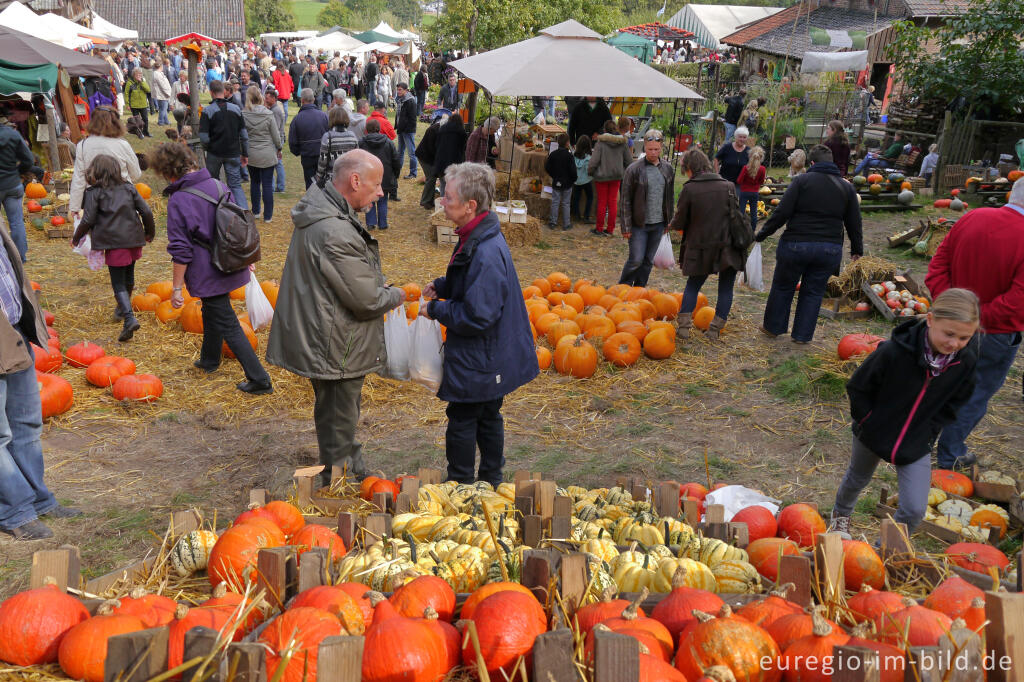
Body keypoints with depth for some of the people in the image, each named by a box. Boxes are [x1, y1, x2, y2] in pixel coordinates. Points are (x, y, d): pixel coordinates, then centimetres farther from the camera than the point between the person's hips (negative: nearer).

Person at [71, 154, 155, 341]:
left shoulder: (94, 192, -3)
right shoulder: (128, 188, 10)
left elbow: (88, 220, -6)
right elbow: (146, 211, 7)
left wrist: (76, 238, 9)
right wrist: (149, 232, 21)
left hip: (114, 243, -5)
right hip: (134, 240, 5)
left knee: (118, 284, -3)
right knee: (128, 277, 23)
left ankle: (129, 318, -21)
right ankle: (123, 308, 43)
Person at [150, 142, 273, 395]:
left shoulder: (179, 201, -19)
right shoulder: (218, 185, 2)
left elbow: (180, 252, -19)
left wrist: (176, 288, -10)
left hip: (208, 274, -7)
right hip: (231, 266, 8)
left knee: (228, 325, 0)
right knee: (212, 312, 28)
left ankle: (259, 380, -1)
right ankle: (209, 360, 48)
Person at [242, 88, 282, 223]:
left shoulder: (243, 115, -7)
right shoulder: (268, 114, -12)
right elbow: (276, 135, -5)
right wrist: (279, 148, 12)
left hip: (251, 155, 2)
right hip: (267, 155, -2)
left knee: (254, 182, 18)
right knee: (267, 184, 3)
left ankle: (255, 211, 27)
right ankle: (267, 216, 6)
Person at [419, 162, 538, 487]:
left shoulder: (486, 253, -29)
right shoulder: (476, 238, 3)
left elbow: (478, 317, -29)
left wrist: (436, 310, -16)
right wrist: (442, 285, 6)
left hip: (477, 360, -10)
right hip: (491, 355, 10)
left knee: (462, 420, 7)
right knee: (487, 417, 21)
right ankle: (490, 481, 37)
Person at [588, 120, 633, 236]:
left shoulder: (601, 143, -15)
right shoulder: (622, 143, -2)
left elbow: (594, 161, -15)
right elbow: (629, 160, 3)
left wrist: (589, 171, 2)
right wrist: (623, 172, 19)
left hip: (602, 176, -4)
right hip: (617, 176, 4)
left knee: (602, 202, 6)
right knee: (613, 201, 10)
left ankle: (599, 228, 13)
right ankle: (610, 229, 14)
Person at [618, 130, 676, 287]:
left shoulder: (668, 169, 5)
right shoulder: (634, 169, -10)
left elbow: (670, 197, 16)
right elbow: (625, 200, -8)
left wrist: (668, 221, 14)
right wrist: (626, 226, -11)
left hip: (658, 223, 5)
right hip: (639, 223, -5)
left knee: (649, 260, 11)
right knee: (636, 259, -6)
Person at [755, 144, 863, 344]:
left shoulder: (802, 180, -4)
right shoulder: (847, 187, 8)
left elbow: (782, 213, -11)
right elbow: (854, 223, 11)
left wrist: (762, 235, -3)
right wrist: (857, 249, 22)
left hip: (796, 245, -3)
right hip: (830, 250, 3)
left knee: (783, 287, 14)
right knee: (813, 292, 15)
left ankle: (773, 327, 27)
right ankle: (803, 335, 21)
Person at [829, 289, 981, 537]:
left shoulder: (966, 361, -18)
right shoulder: (894, 351, -31)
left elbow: (953, 405, 0)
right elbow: (857, 388, -16)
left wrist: (927, 433, -7)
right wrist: (870, 423, -13)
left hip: (916, 446, 2)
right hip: (874, 435, -2)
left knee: (915, 509, -6)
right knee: (857, 480, 25)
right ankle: (841, 513, 58)